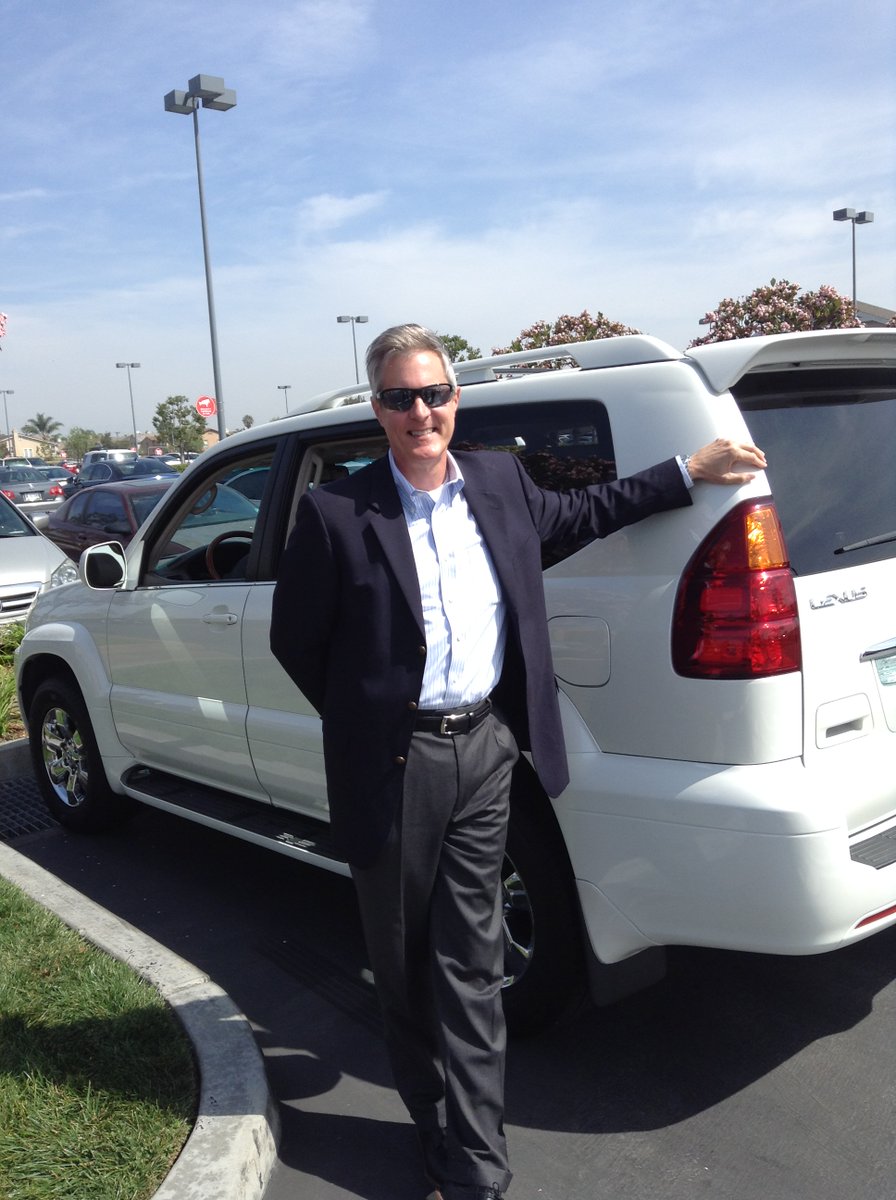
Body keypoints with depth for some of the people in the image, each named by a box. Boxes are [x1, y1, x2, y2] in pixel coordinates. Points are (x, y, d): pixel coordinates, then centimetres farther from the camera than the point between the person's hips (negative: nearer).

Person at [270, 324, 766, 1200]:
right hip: (394, 761, -2)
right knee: (402, 962, 14)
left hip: (485, 749, 3)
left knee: (469, 962, 10)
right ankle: (442, 1123, 38)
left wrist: (690, 470, 24)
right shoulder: (336, 514, -11)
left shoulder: (500, 481, 3)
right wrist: (361, 719, 3)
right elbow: (293, 639, -2)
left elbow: (576, 512, 23)